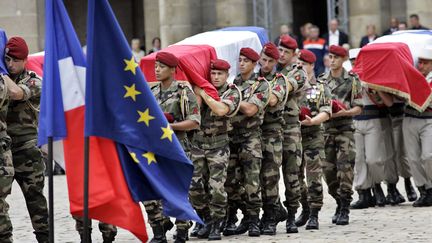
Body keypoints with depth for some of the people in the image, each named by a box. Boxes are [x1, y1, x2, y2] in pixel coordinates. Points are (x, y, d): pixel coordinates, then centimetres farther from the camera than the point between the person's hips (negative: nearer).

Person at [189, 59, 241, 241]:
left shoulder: (232, 93, -2)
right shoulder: (202, 90, 10)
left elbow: (221, 110, -22)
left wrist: (202, 93, -15)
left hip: (218, 145, -4)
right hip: (198, 142, 4)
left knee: (216, 187, -9)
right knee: (195, 186, 1)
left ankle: (216, 226, 2)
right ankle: (206, 221, 19)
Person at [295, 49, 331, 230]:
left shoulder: (321, 88, 3)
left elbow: (326, 113, -5)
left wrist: (312, 120, -22)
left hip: (313, 136, -3)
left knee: (314, 177, -7)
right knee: (295, 176, 9)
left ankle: (314, 215, -4)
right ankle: (305, 209, 26)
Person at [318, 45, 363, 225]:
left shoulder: (352, 80, 2)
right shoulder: (321, 80, 11)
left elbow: (358, 108, 1)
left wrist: (344, 112, -16)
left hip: (345, 129, -3)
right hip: (326, 129, 3)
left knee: (345, 168, -11)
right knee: (328, 169, 2)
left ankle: (345, 210, -8)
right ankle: (340, 203, 18)